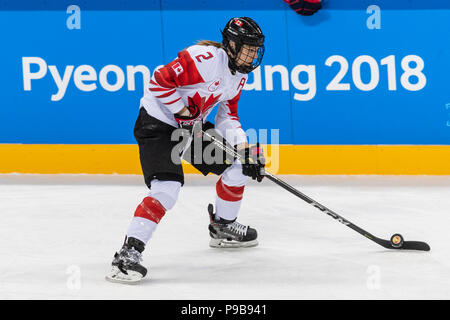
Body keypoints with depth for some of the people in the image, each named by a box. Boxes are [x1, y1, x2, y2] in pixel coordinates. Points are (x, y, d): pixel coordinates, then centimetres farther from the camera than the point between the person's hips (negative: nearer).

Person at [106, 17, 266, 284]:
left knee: (238, 166, 11)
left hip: (193, 125, 9)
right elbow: (160, 82, -28)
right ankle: (128, 253, -27)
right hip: (158, 122, -9)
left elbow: (228, 116, 11)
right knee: (167, 189, -26)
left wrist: (245, 150, -2)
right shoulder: (205, 59, -26)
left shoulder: (239, 75, 5)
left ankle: (223, 228, 33)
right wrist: (184, 114, -23)